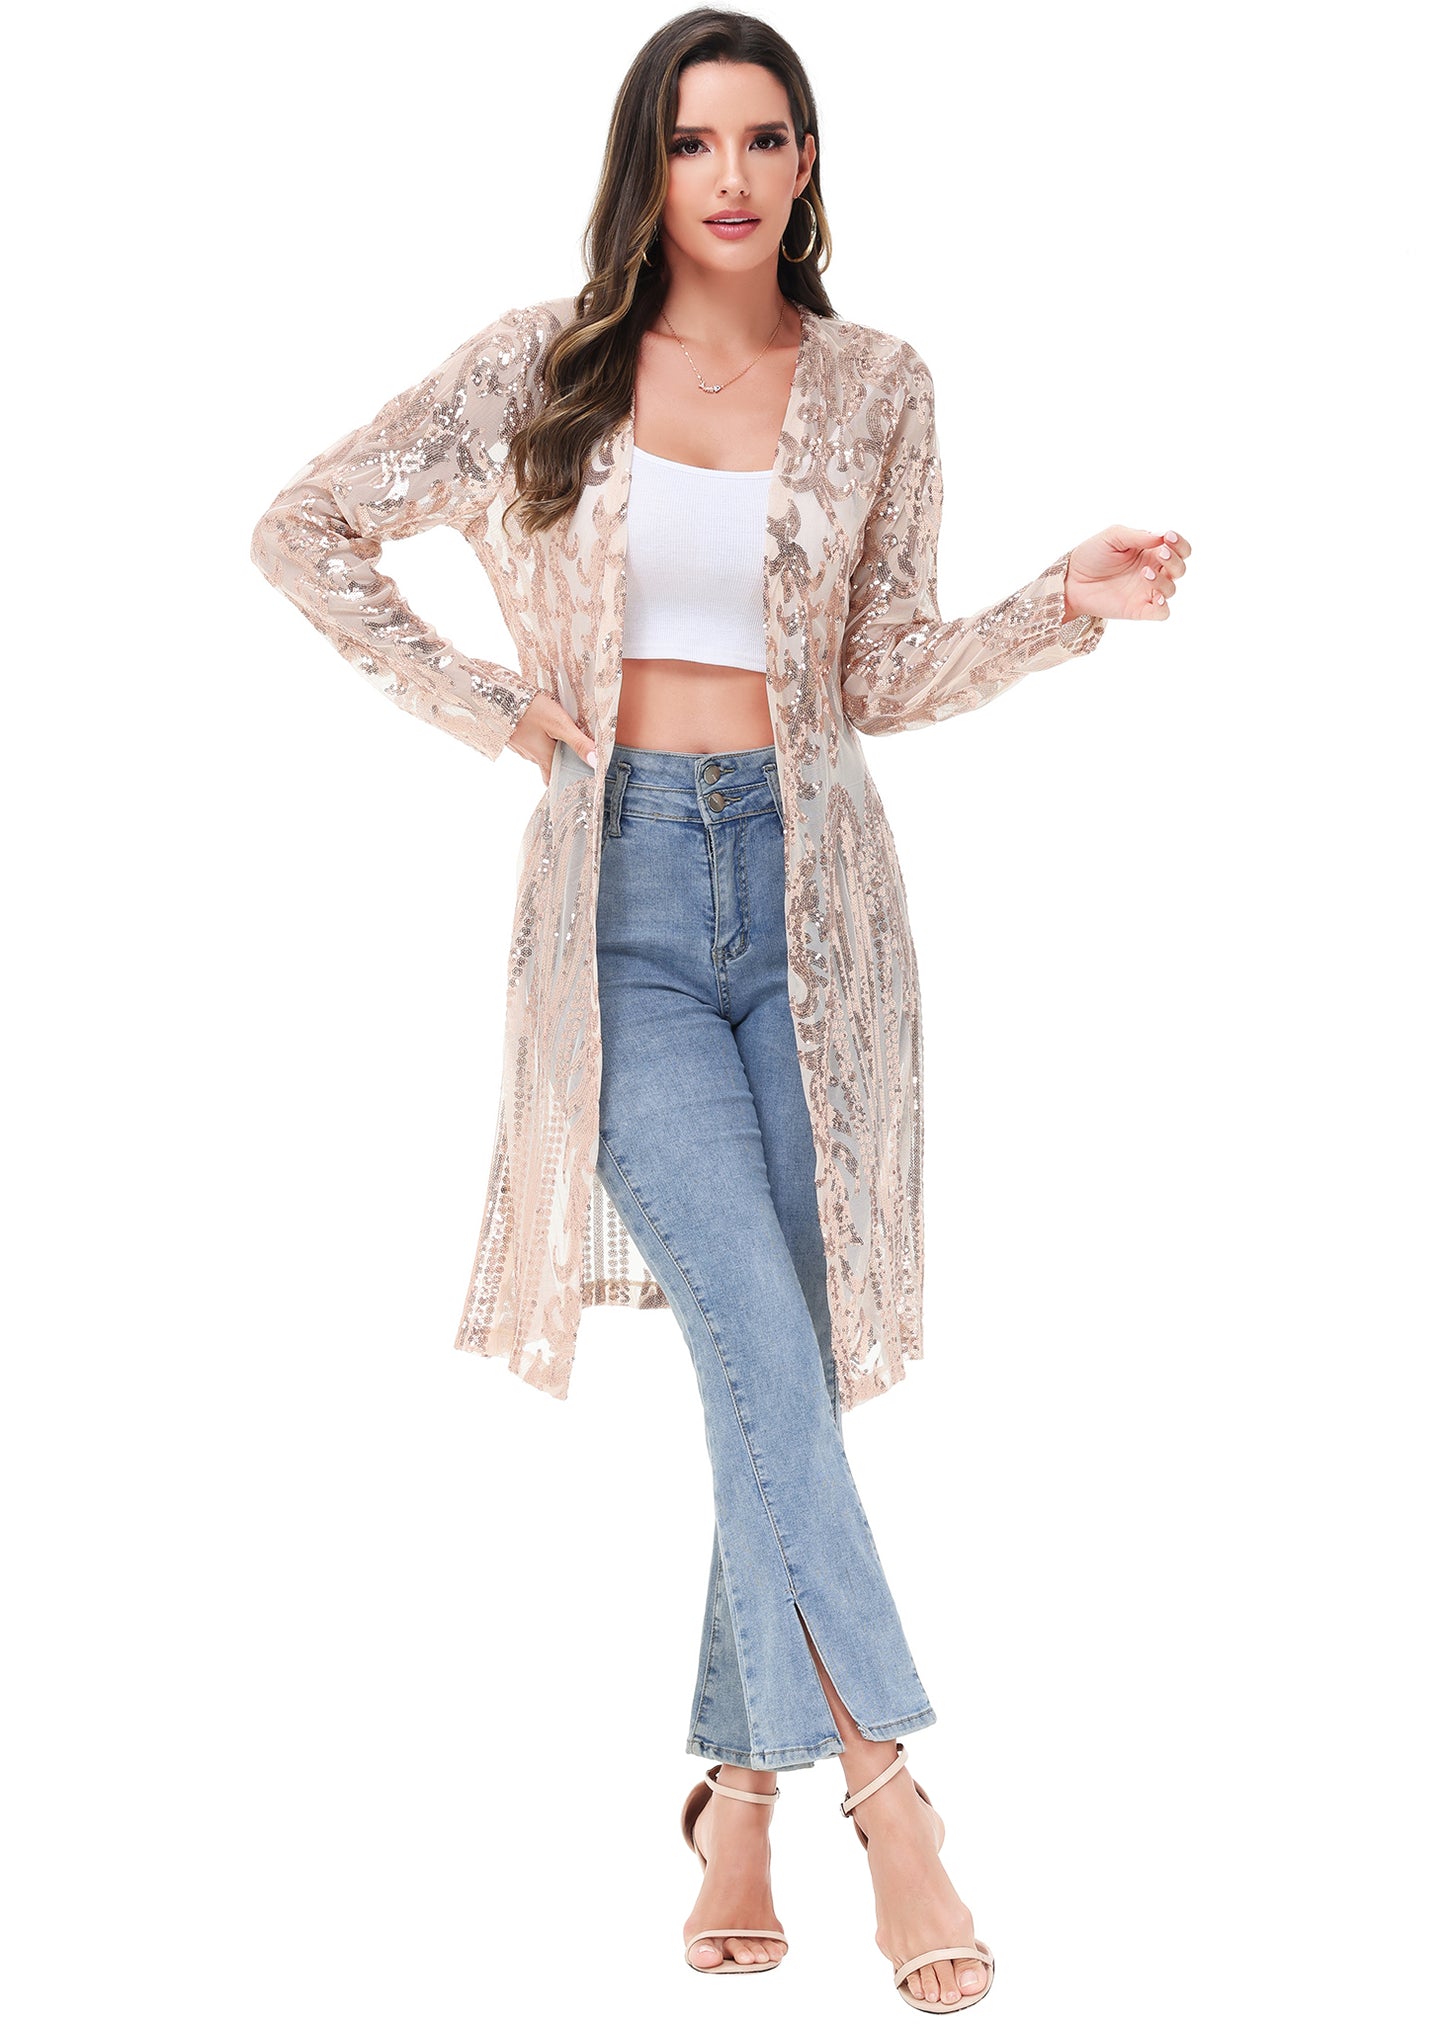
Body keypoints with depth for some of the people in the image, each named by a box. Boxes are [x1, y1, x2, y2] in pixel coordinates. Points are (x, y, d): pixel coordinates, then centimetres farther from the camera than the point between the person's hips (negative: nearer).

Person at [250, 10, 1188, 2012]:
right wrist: (480, 703, 3)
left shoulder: (875, 385, 8)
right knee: (755, 1342, -16)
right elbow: (305, 527, 10)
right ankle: (884, 1783, -15)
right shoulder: (542, 367, 3)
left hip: (809, 886, 2)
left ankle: (739, 1790, 15)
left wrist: (1065, 604, -4)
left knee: (789, 1356, 2)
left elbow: (884, 675, 11)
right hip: (621, 891, -2)